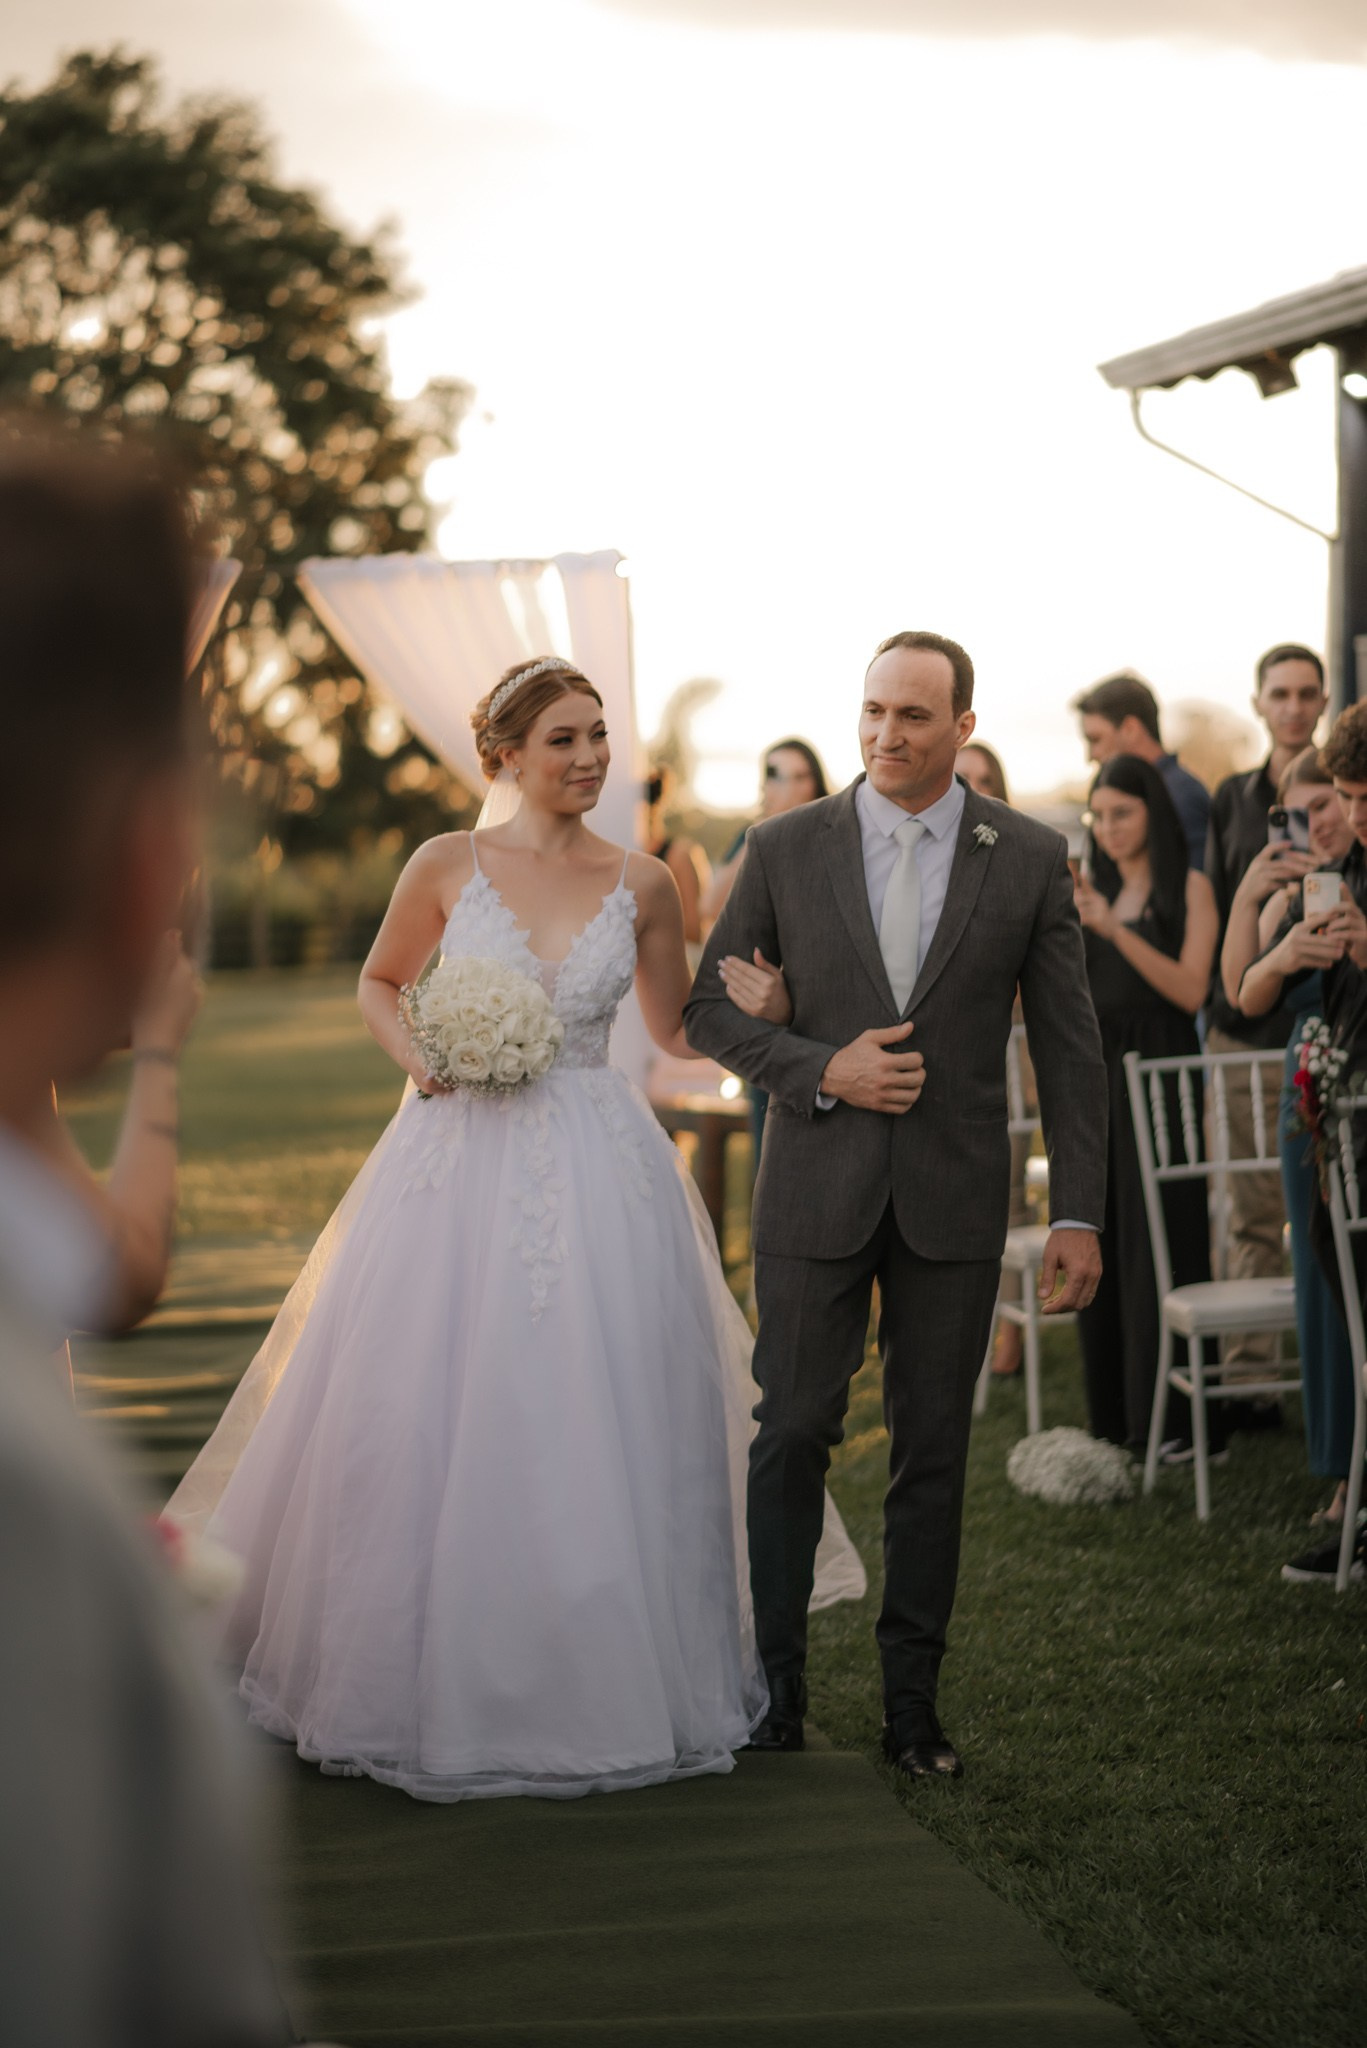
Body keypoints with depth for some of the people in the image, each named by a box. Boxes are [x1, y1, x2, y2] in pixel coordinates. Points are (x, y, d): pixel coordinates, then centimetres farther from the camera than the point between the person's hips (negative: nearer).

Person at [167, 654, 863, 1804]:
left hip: (598, 1174, 1)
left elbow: (677, 1029, 13)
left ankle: (598, 1685, 18)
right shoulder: (448, 867, 0)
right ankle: (433, 1681, 19)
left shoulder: (642, 885, 3)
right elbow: (378, 984, 14)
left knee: (591, 1427, 3)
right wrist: (415, 1056, -5)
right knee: (433, 1422, 2)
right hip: (461, 1161, -1)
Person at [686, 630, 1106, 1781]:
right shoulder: (786, 849, 1)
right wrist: (821, 1070, -12)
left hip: (954, 1199, 0)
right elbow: (711, 1005, 5)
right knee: (793, 1435, 2)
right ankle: (776, 1689, 15)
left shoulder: (1030, 860, 1)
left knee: (935, 1449, 6)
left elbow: (1068, 1047, 2)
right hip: (816, 1189, 0)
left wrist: (1080, 1214, -3)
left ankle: (913, 1700, 17)